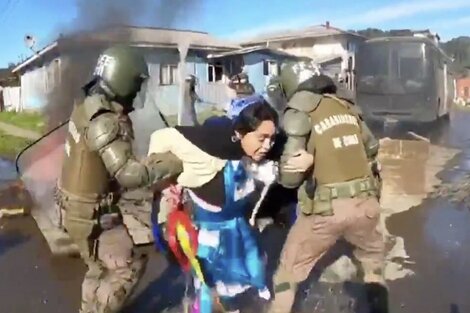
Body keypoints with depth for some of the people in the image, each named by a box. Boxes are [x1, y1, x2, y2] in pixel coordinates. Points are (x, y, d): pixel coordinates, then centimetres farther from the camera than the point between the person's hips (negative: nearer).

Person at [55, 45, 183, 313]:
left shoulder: (88, 107, 0)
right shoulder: (105, 123, -30)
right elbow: (129, 173, -36)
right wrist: (177, 160, -30)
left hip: (80, 205, 9)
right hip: (91, 215, -9)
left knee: (101, 267, 25)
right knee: (129, 267, 4)